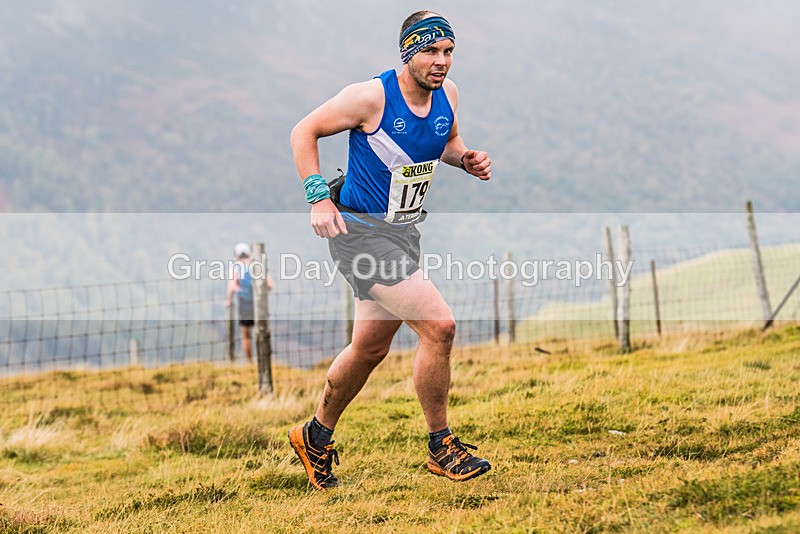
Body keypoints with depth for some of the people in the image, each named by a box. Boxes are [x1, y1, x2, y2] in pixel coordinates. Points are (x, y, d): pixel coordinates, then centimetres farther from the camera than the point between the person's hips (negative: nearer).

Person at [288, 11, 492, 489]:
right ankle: (441, 446, -3)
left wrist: (467, 159, -2)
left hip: (404, 232, 8)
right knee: (440, 326, -19)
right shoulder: (370, 97, -19)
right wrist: (319, 198, -18)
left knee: (371, 348, 18)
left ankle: (316, 437, 39)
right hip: (360, 231, -8)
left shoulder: (447, 93, 1)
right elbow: (304, 132, -10)